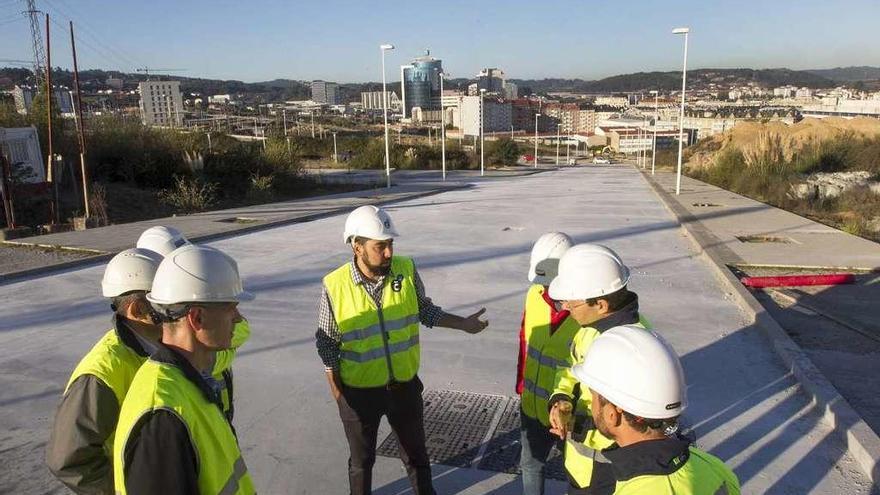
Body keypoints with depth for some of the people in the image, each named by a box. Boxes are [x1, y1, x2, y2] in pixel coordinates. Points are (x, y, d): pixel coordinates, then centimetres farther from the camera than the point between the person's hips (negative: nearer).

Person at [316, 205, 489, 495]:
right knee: (362, 459, 21)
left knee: (415, 451, 23)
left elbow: (425, 311, 5)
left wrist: (463, 324, 1)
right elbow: (327, 343, -7)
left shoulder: (406, 270, -12)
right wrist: (337, 392, -3)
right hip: (359, 391, -2)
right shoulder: (335, 286, -19)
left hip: (405, 385, 2)